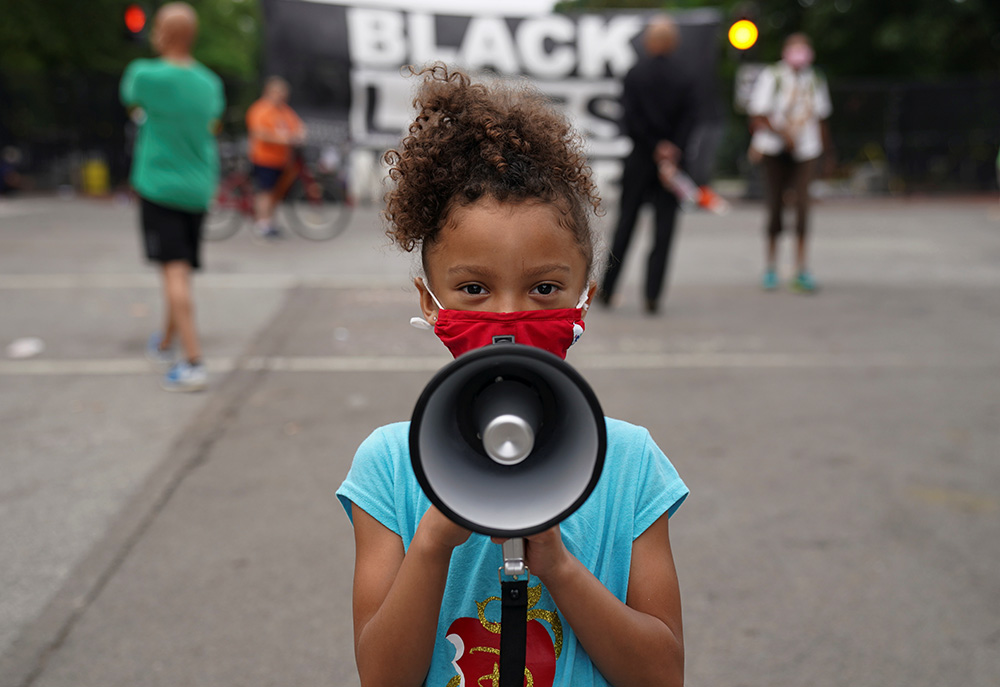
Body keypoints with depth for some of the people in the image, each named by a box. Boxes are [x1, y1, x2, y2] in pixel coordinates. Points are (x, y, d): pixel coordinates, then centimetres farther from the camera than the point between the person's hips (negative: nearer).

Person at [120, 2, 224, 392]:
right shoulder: (210, 83, 4)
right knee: (182, 273, 16)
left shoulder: (146, 74, -12)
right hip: (198, 189, 6)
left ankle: (193, 363, -18)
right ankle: (165, 344, 35)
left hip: (158, 187, -6)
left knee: (174, 272, -11)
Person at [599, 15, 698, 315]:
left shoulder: (634, 74, -4)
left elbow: (630, 119, -10)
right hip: (673, 160, 0)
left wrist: (656, 149, -5)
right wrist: (671, 150, -8)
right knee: (664, 228, 3)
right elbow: (689, 120, -8)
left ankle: (606, 289, 13)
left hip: (640, 158, 0)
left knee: (626, 222, 10)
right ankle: (652, 295, 0)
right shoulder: (684, 78, -1)